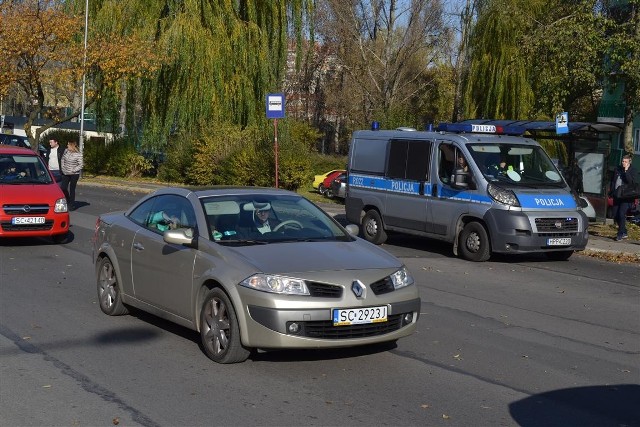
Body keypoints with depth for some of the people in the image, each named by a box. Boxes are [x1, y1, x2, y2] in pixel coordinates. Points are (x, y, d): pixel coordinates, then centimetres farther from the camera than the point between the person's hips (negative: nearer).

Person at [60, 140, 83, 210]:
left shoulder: (78, 154, -13)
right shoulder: (66, 151, 1)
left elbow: (80, 165, -11)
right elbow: (62, 159, 16)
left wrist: (72, 171, -16)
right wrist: (62, 168, 5)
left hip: (74, 174, -5)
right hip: (65, 173, 5)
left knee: (72, 189, 0)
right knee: (63, 188, 1)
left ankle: (72, 205, 11)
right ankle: (68, 200, 25)